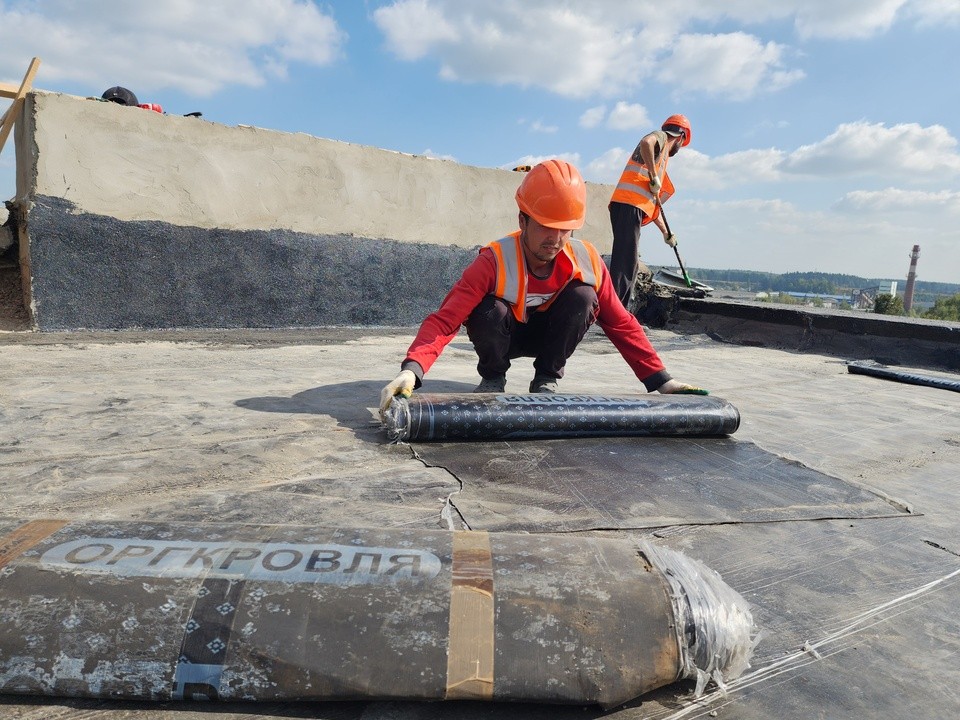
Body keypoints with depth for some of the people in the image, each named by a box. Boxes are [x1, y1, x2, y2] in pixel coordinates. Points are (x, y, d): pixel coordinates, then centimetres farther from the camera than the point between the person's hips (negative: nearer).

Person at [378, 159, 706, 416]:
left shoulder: (587, 261, -21)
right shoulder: (494, 261, -31)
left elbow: (620, 323, -13)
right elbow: (445, 319, -39)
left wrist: (660, 380, -18)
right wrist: (411, 370, -56)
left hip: (548, 335, 3)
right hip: (503, 334, -2)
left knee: (583, 296, -27)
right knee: (490, 310, -37)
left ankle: (547, 379, -6)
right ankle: (492, 378, -4)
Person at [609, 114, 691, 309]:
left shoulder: (662, 157, 33)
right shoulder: (661, 137, 10)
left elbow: (652, 203, 34)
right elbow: (646, 142, -18)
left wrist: (665, 232, 36)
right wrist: (654, 177, -13)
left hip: (631, 207, 9)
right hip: (628, 205, -9)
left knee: (630, 265, 7)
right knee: (625, 262, -16)